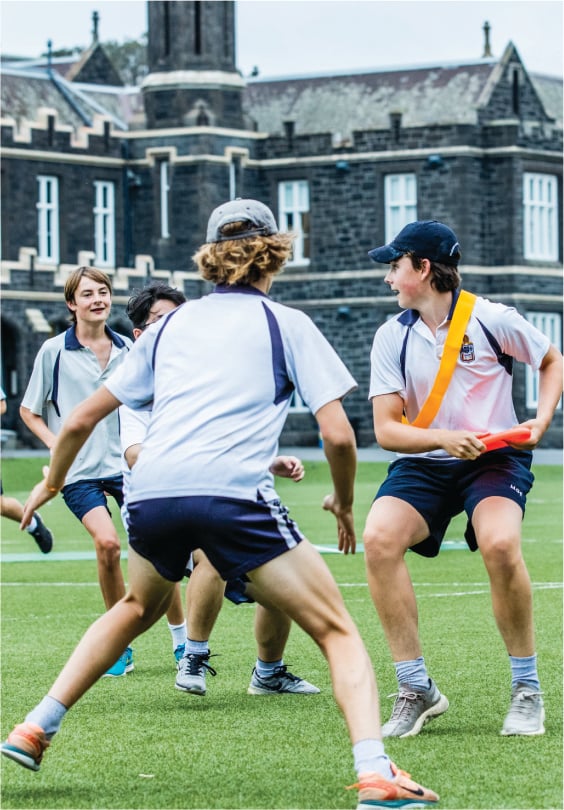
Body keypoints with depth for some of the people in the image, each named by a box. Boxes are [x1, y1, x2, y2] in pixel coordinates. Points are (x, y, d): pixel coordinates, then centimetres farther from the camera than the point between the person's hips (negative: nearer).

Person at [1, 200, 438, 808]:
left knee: (138, 607, 35)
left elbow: (80, 421, 26)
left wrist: (51, 483, 43)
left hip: (150, 491, 5)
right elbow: (337, 434, 4)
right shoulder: (286, 324, 13)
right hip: (233, 493, -4)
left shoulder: (170, 325, 24)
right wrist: (343, 506, 22)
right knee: (336, 631, 4)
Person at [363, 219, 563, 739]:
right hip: (423, 464, 3)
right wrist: (445, 439, -21)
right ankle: (417, 689, -15)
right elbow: (386, 429, -4)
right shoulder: (392, 336, 0)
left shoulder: (491, 320, -7)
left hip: (495, 458, -3)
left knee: (500, 544, -33)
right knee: (379, 538, -26)